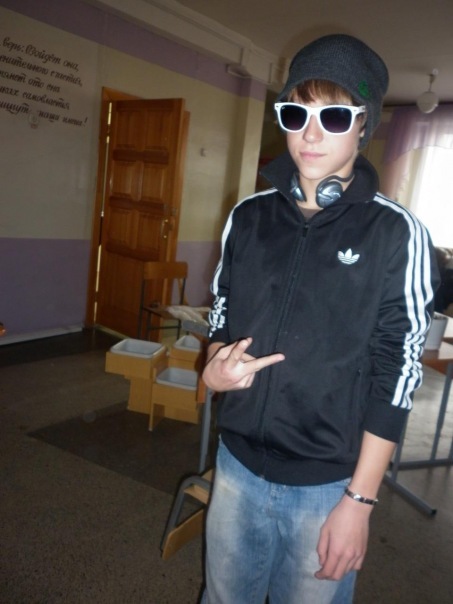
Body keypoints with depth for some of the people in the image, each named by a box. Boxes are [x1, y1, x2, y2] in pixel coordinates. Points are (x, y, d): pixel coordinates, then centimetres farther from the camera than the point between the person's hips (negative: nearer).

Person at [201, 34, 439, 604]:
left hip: (327, 483, -3)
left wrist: (359, 498, -9)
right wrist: (215, 367, -12)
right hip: (237, 463, 4)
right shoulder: (248, 216, 0)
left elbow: (396, 375, -10)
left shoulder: (397, 234, -11)